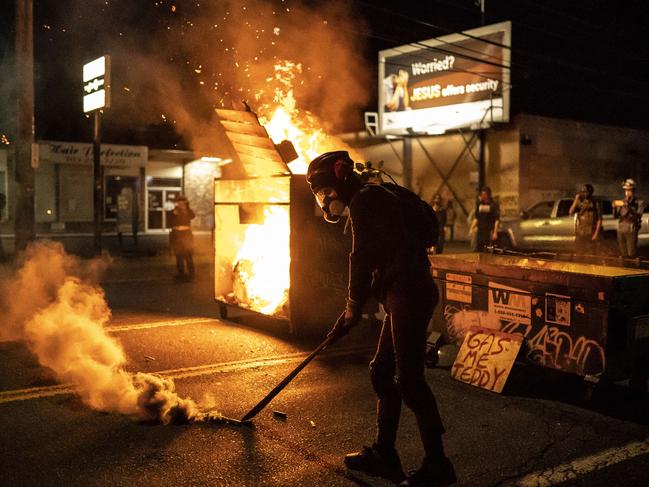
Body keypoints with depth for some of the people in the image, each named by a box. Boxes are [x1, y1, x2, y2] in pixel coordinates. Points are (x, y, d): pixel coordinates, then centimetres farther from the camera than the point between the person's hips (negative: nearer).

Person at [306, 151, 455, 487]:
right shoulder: (378, 198, 22)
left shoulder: (364, 200, -9)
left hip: (407, 295, -11)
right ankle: (384, 455, 25)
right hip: (408, 294, 11)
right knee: (382, 372, 15)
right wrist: (352, 310, 26)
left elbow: (362, 257, -12)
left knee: (408, 379, -7)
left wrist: (354, 305, 2)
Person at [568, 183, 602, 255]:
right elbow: (570, 213, -5)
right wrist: (576, 200, -9)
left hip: (590, 234, -3)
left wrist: (596, 233, -9)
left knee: (591, 255, -6)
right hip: (579, 234, 3)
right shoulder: (579, 202, 8)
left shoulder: (595, 203, 1)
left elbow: (599, 220, 0)